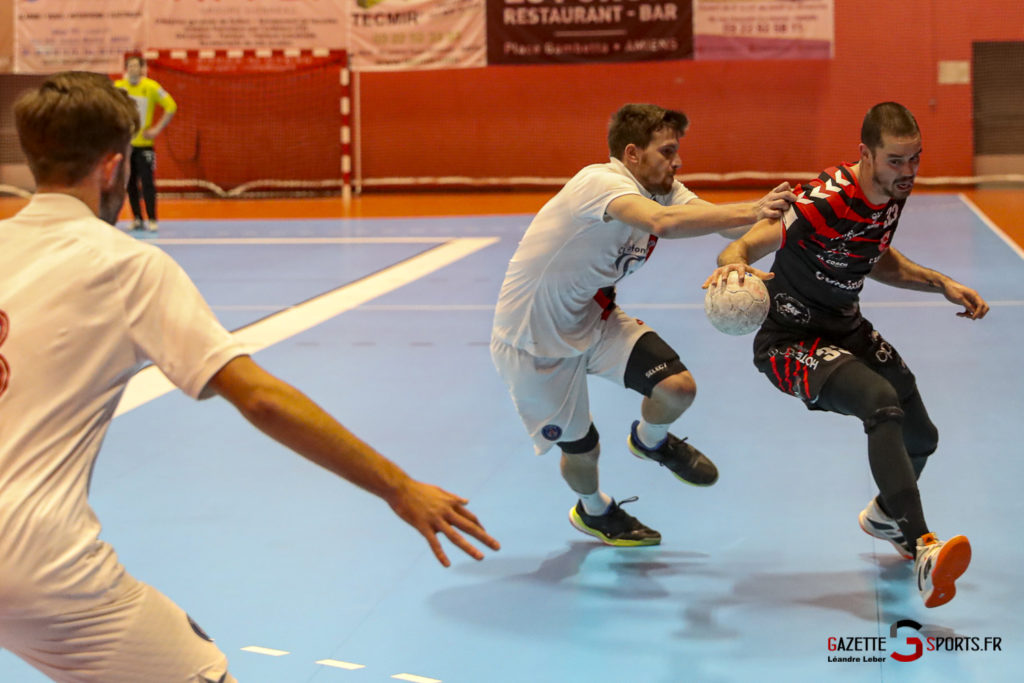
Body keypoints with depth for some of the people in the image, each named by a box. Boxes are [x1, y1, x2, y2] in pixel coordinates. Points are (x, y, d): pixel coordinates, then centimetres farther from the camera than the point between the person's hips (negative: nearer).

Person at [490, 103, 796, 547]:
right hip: (532, 339, -6)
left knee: (678, 388, -13)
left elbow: (719, 219, -21)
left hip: (592, 318, 7)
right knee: (580, 448, 6)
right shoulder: (600, 183, -31)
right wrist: (750, 212, -54)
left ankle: (651, 441, 22)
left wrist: (776, 211, -40)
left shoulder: (663, 190, -5)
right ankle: (593, 510, 42)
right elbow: (662, 221, -50)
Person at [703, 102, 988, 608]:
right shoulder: (823, 202, -28)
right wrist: (734, 264, -54)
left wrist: (940, 284, 6)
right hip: (791, 339, -8)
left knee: (921, 438, 15)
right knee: (882, 402, -35)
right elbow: (741, 249, -31)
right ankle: (922, 551, -39)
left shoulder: (894, 192, -3)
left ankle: (884, 516, 50)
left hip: (847, 330, 9)